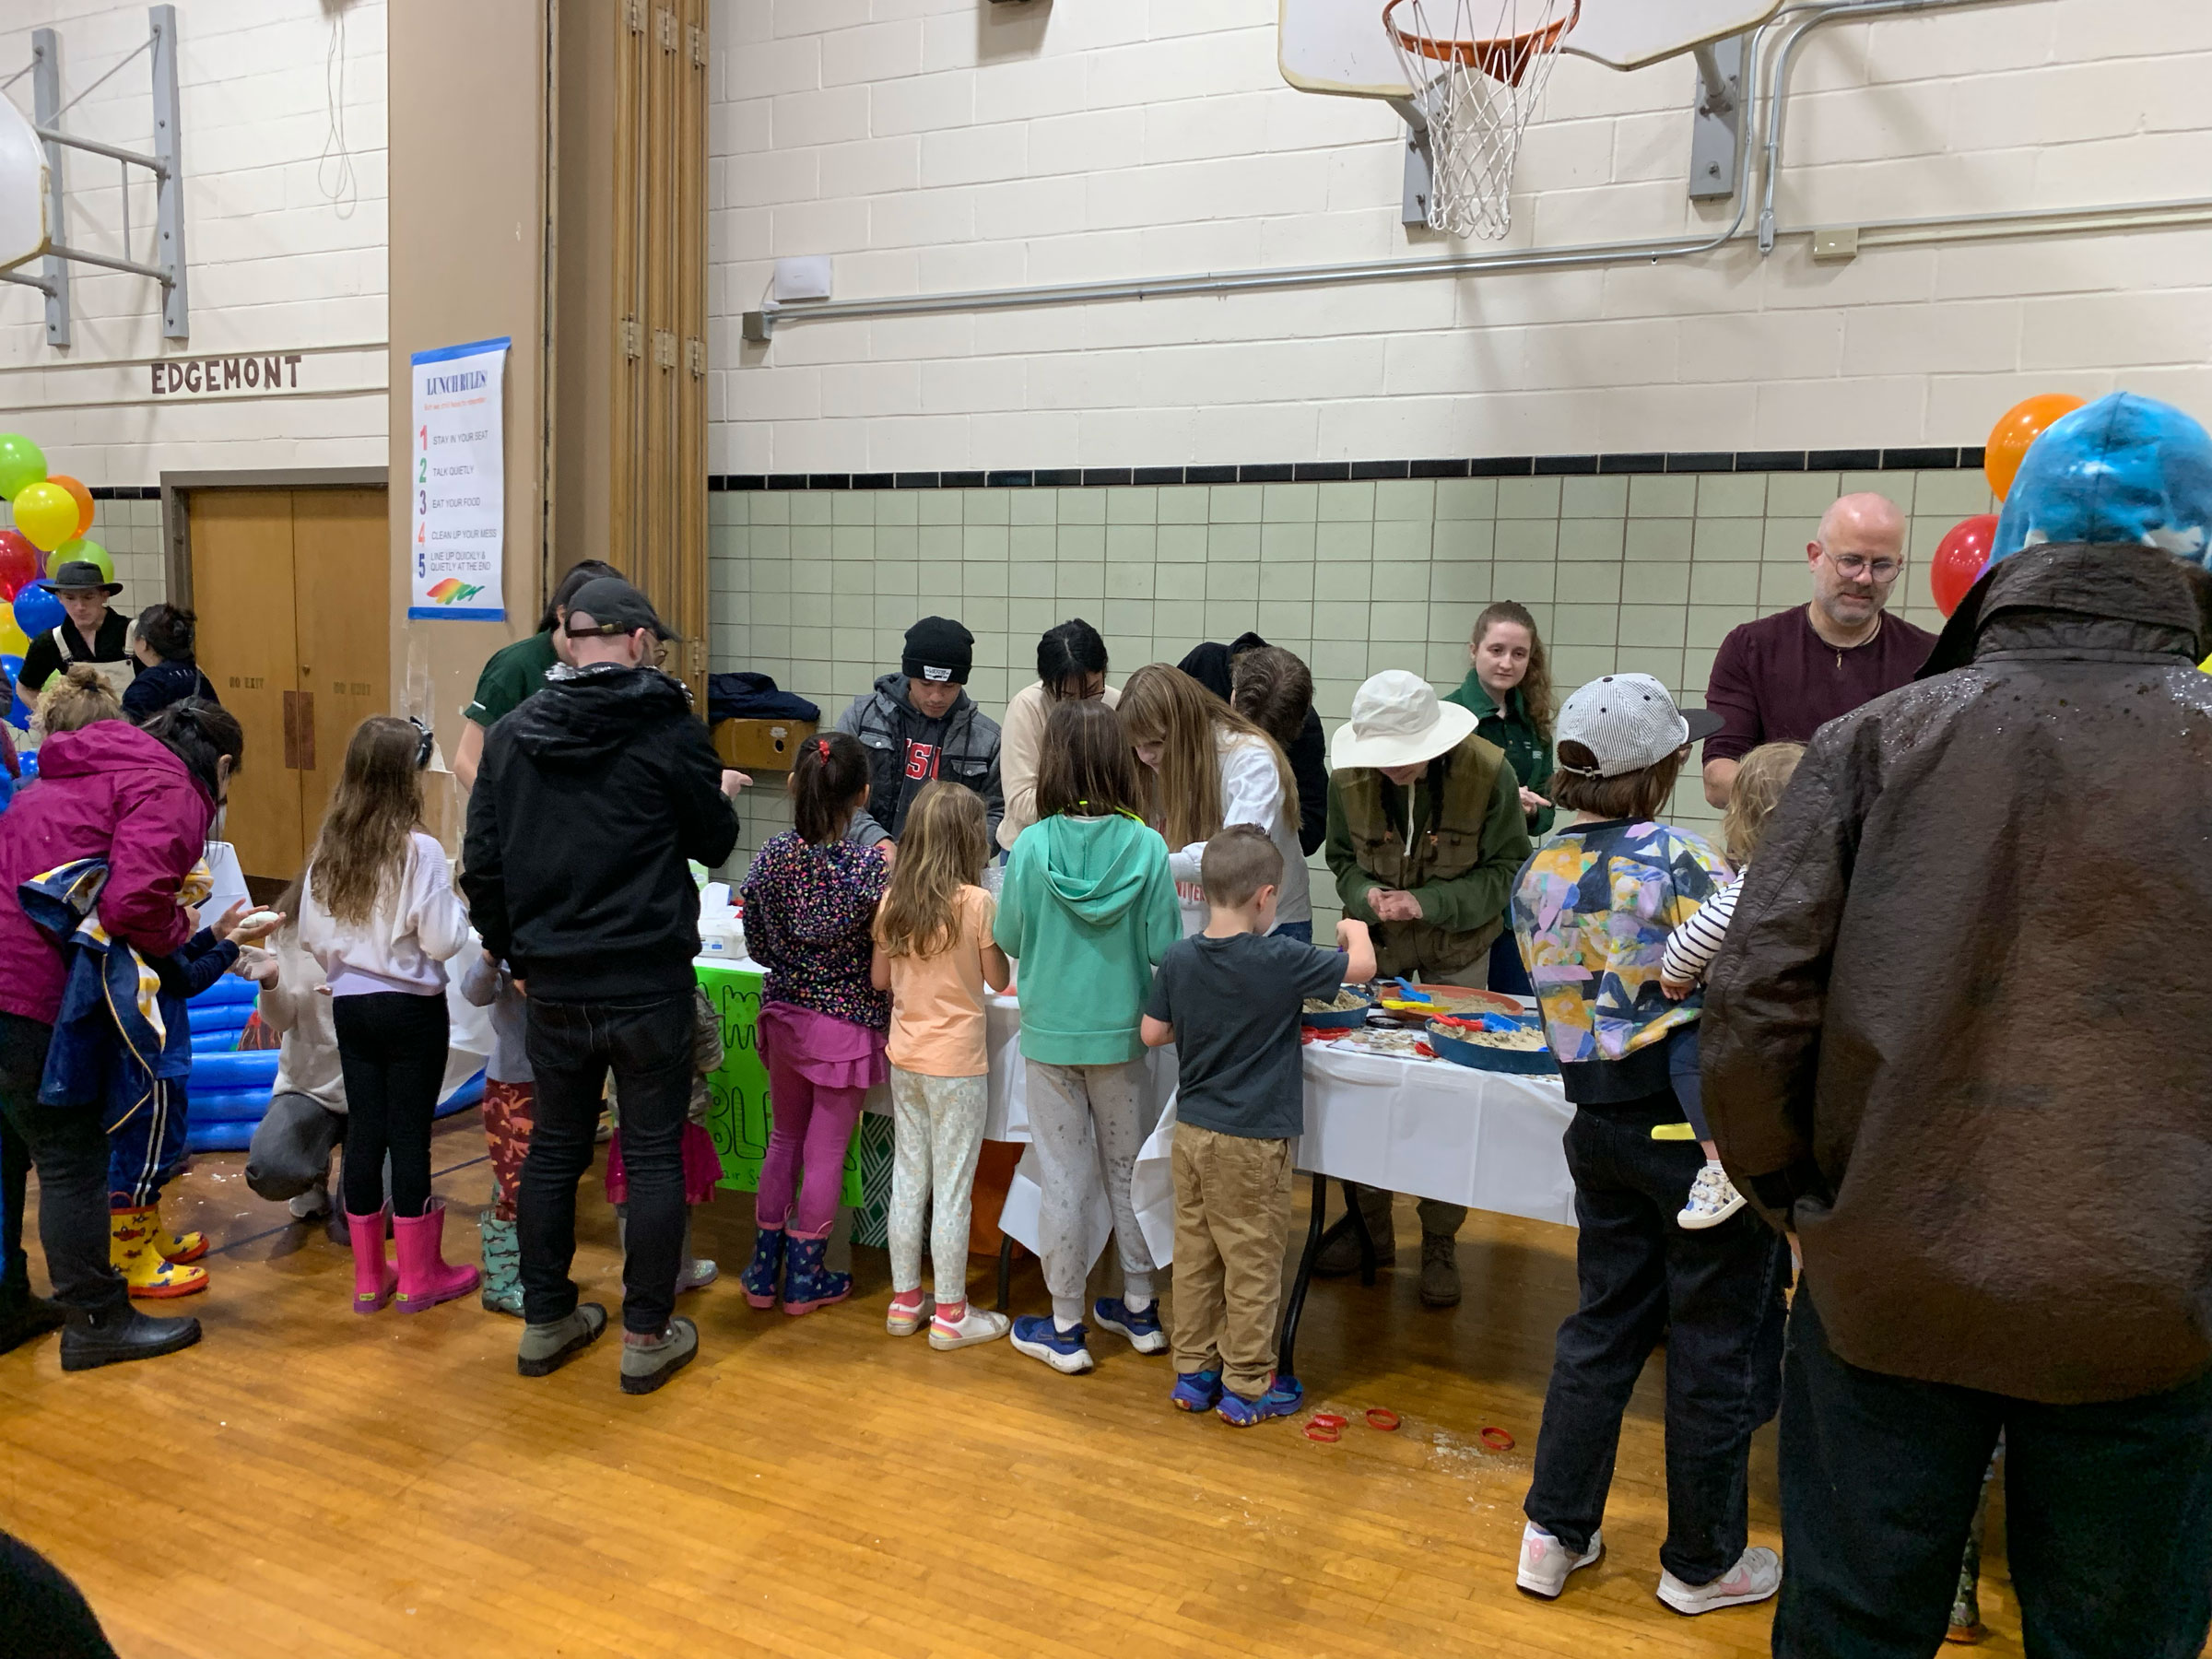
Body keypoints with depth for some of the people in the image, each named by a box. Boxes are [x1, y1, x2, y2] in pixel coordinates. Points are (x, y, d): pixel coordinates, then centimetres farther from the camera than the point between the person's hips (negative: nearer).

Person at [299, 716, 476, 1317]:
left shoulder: (328, 848, 0)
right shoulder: (419, 850, -17)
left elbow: (310, 937, 7)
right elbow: (442, 941, -16)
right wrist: (457, 906, 2)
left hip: (350, 1005, 5)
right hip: (411, 1009, -5)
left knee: (364, 1131, 12)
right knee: (410, 1133, 4)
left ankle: (369, 1277, 22)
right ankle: (419, 1277, 16)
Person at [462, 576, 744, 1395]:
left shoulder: (511, 733, 4)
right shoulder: (668, 726, -9)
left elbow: (481, 867, 5)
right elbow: (714, 843, 0)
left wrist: (515, 955, 15)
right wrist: (720, 794, 20)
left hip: (554, 986, 4)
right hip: (649, 983, -4)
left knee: (553, 1149, 16)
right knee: (653, 1156, 5)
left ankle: (545, 1322, 28)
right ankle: (648, 1336, 13)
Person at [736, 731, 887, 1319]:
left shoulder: (770, 857, -7)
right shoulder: (870, 868, -19)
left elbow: (758, 945, 2)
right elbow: (885, 961, -14)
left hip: (783, 1015, 4)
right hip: (846, 1023, -4)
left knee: (784, 1138, 20)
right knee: (826, 1152, 9)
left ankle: (764, 1270, 28)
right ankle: (804, 1278, 21)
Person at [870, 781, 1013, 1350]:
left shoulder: (893, 900, -1)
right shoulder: (976, 903, -15)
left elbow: (879, 979, 8)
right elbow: (1000, 980, -5)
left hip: (905, 1057, 5)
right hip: (957, 1062, -5)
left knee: (908, 1177, 15)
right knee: (952, 1187, 4)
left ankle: (904, 1301, 25)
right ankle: (950, 1314, 13)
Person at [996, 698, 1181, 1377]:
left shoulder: (1032, 847, -14)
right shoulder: (1147, 847, -12)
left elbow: (1008, 939, -3)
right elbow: (1165, 947, -9)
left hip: (1051, 1033, -1)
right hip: (1122, 1031, 1)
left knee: (1063, 1179, 9)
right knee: (1128, 1168, 18)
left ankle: (1065, 1328, 20)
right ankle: (1139, 1309, 31)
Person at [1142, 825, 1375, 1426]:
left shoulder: (1179, 959, -4)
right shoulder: (1281, 960, -18)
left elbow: (1153, 1033, 3)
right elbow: (1362, 966, -10)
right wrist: (1353, 929, 9)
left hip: (1192, 1129, 5)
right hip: (1253, 1140, -5)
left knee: (1194, 1254, 15)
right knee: (1253, 1264, 8)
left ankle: (1194, 1372, 27)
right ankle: (1248, 1387, 19)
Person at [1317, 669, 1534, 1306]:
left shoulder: (1488, 774, -21)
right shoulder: (1349, 778, -15)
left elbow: (1506, 869, -13)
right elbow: (1343, 859, 0)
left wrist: (1428, 902, -25)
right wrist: (1367, 895, -23)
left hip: (1458, 948, -2)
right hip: (1379, 943, 2)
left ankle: (1440, 1241, 15)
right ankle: (1369, 1225, 23)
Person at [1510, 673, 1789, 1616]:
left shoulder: (1539, 873, 4)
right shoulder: (1678, 860, -17)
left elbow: (1567, 1001, 8)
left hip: (1601, 1122, 6)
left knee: (1603, 1322, 19)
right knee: (1717, 1343, 11)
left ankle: (1555, 1532, 27)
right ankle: (1703, 1562, 27)